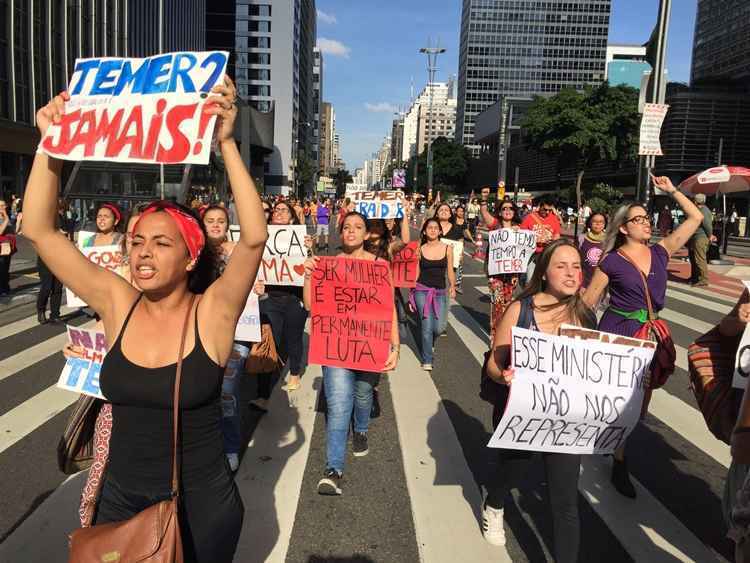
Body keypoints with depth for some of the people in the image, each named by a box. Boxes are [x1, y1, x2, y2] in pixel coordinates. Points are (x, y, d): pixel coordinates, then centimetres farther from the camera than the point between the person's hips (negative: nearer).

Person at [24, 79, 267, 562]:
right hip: (121, 501, 4)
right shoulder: (117, 304, -7)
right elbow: (39, 230, -7)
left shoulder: (212, 312, -16)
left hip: (201, 508, -3)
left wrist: (226, 145, -34)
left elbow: (255, 237, -31)